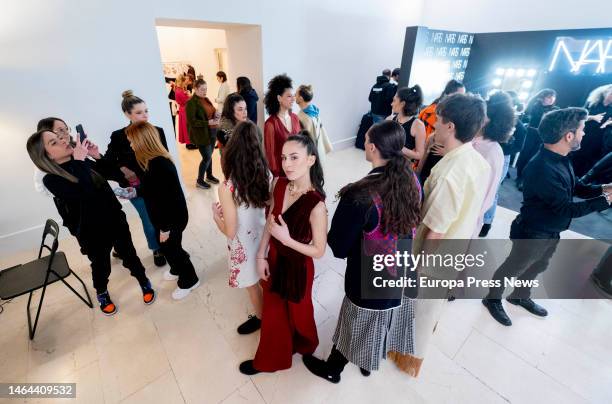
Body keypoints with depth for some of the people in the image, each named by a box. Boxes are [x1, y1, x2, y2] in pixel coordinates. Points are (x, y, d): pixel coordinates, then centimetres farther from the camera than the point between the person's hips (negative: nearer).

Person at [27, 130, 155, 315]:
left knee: (130, 256, 16)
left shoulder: (84, 163, -5)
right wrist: (80, 161, -29)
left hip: (116, 221, 3)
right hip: (93, 233, -3)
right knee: (101, 266, 19)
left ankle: (144, 282, 41)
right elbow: (85, 194, -34)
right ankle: (102, 293, 48)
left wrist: (98, 156, -8)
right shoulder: (51, 180, -18)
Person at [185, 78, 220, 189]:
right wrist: (208, 123, -24)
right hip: (202, 134, -7)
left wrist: (216, 116, 0)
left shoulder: (206, 99, 9)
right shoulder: (191, 103, -14)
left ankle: (209, 176, 35)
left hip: (212, 132, 7)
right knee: (207, 157, -3)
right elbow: (191, 122, -19)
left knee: (209, 155, 16)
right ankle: (199, 180, 15)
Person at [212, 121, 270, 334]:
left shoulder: (226, 188, -30)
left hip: (245, 245, -5)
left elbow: (230, 232, -23)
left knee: (252, 285, 23)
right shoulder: (266, 175, -14)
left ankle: (260, 317, 49)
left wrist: (215, 214, -4)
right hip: (264, 236, 5)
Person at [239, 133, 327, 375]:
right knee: (273, 312, 28)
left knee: (296, 313, 23)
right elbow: (270, 221, 0)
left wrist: (285, 239, -28)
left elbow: (319, 251, -21)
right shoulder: (279, 184, -13)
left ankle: (304, 345, 58)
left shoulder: (316, 204, -32)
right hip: (274, 260, 6)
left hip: (297, 268, -6)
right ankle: (271, 357, 58)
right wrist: (261, 256, 1)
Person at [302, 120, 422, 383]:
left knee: (359, 322, 19)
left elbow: (338, 248, -23)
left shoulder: (361, 195, -33)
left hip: (370, 280, -6)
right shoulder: (413, 180, -12)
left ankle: (332, 368, 49)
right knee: (384, 320, 28)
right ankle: (368, 362, 58)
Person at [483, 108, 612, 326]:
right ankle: (492, 299, 35)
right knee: (512, 268, 12)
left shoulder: (561, 159, -2)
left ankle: (520, 296, 52)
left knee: (537, 266, 28)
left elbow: (575, 188, 10)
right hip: (532, 234, -9)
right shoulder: (542, 168, -33)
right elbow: (567, 209, -27)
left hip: (551, 232, 9)